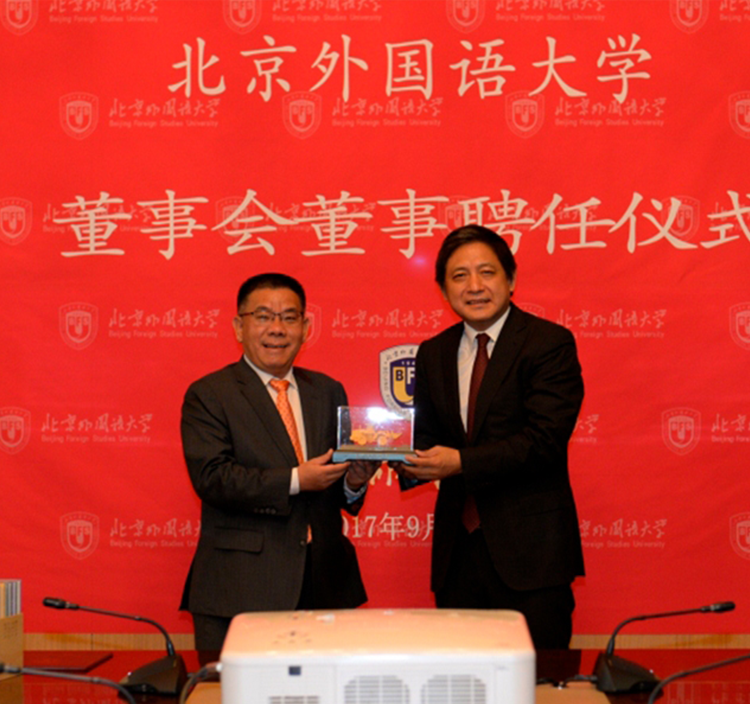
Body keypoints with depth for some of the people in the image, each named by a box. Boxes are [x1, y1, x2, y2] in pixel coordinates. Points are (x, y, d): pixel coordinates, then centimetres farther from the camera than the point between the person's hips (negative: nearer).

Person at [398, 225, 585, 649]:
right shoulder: (433, 354, 13)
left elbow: (544, 439, -15)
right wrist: (413, 463, -7)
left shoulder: (550, 343, -5)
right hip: (458, 548, 5)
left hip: (530, 548, -5)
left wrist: (461, 462, -22)